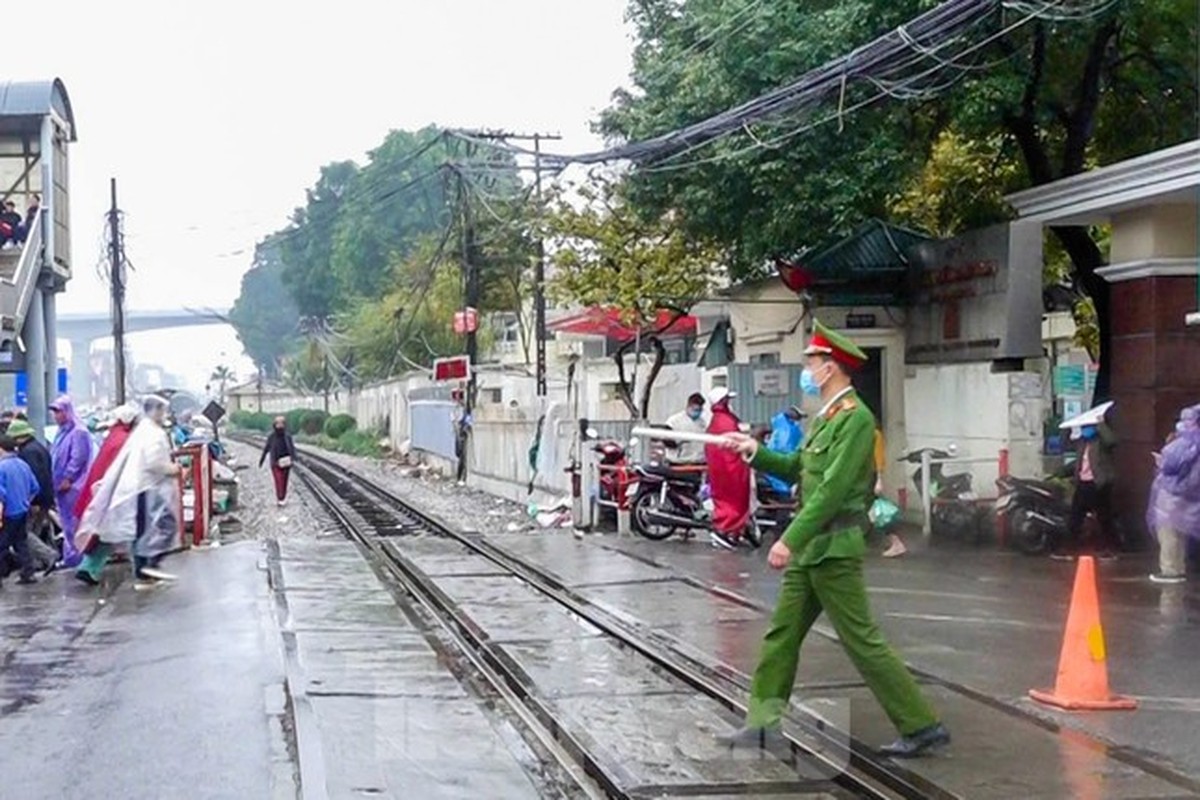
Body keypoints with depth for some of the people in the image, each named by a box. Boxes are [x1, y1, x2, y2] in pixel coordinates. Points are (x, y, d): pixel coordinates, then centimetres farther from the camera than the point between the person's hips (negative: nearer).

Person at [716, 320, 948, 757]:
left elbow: (833, 488, -23)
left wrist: (790, 540, -25)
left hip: (834, 549, -10)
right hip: (811, 547, 10)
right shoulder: (826, 416, 14)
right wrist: (754, 452, 10)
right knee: (781, 634, 11)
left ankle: (923, 725, 3)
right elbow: (798, 469, 21)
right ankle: (764, 722, 18)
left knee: (862, 640, -5)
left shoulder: (856, 418, -16)